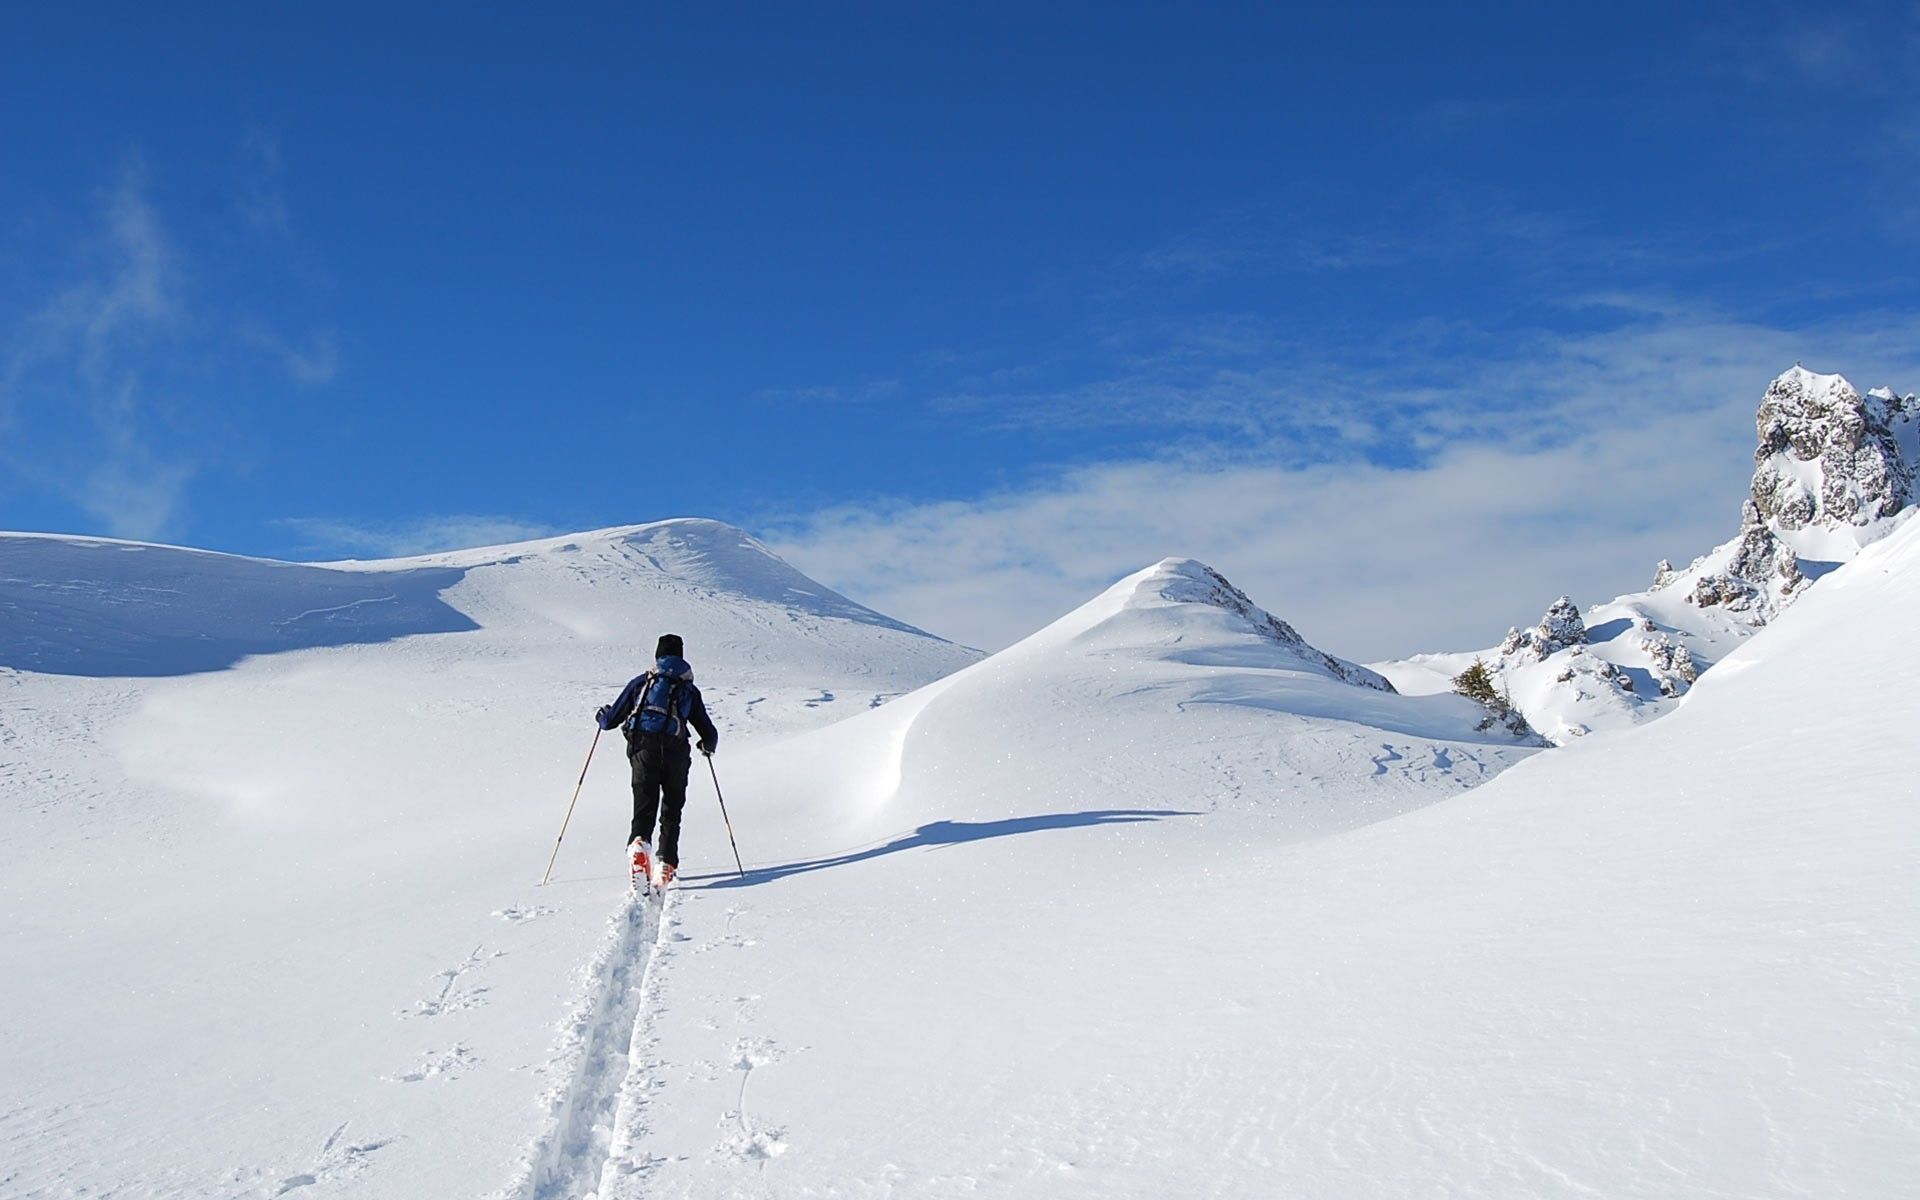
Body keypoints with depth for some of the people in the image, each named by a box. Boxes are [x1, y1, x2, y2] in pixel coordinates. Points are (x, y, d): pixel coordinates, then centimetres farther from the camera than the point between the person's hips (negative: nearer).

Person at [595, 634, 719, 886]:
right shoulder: (690, 690, 18)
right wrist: (708, 746, 41)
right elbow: (709, 734, 18)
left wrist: (601, 715, 39)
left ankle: (639, 844, -30)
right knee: (671, 811, 13)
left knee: (644, 808, 0)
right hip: (675, 752, 0)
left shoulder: (641, 682, 16)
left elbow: (611, 720, 15)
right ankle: (667, 864, 4)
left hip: (643, 748, 0)